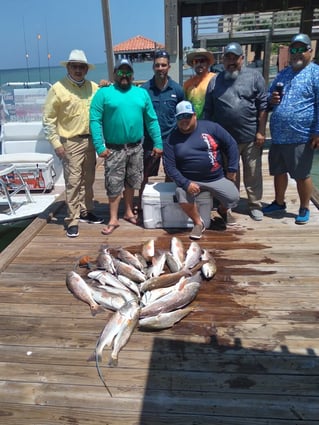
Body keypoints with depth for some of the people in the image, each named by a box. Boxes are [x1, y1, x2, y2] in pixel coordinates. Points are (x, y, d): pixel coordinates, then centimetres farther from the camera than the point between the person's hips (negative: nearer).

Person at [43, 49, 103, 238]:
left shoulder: (94, 87, 7)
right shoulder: (58, 88, -6)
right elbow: (49, 119, -6)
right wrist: (56, 142, -11)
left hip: (91, 140, 5)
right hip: (71, 142, -5)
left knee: (88, 179, 13)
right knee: (73, 181, -5)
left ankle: (86, 211, 27)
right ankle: (73, 219, 3)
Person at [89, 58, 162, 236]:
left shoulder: (142, 93, 9)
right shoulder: (104, 93, -2)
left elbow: (152, 120, 7)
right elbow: (95, 120, -8)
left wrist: (158, 143, 1)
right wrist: (99, 146, -15)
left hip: (136, 147, 3)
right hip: (114, 148, -3)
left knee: (131, 182, 14)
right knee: (114, 184, 1)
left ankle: (129, 212, 30)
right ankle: (114, 219, 11)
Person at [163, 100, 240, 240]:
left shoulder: (210, 127, -1)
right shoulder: (172, 138, -1)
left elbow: (231, 145, 4)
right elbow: (169, 166, -5)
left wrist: (232, 169, -1)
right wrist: (185, 183, -18)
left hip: (217, 178, 1)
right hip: (189, 180, 0)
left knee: (233, 198, -17)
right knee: (182, 194, -30)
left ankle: (223, 210, 24)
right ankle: (198, 223, -3)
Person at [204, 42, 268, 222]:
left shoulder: (254, 76, 0)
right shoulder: (215, 81, 7)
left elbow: (263, 106, -3)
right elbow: (208, 112, 7)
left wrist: (261, 131, -8)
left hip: (251, 137, -2)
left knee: (253, 174, 6)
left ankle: (255, 205, 20)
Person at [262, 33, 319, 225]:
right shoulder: (282, 74, 16)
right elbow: (270, 97, 24)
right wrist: (271, 99, -1)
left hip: (301, 137, -6)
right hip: (278, 136, 7)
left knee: (302, 175, 4)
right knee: (279, 172, 16)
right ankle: (279, 202, 34)